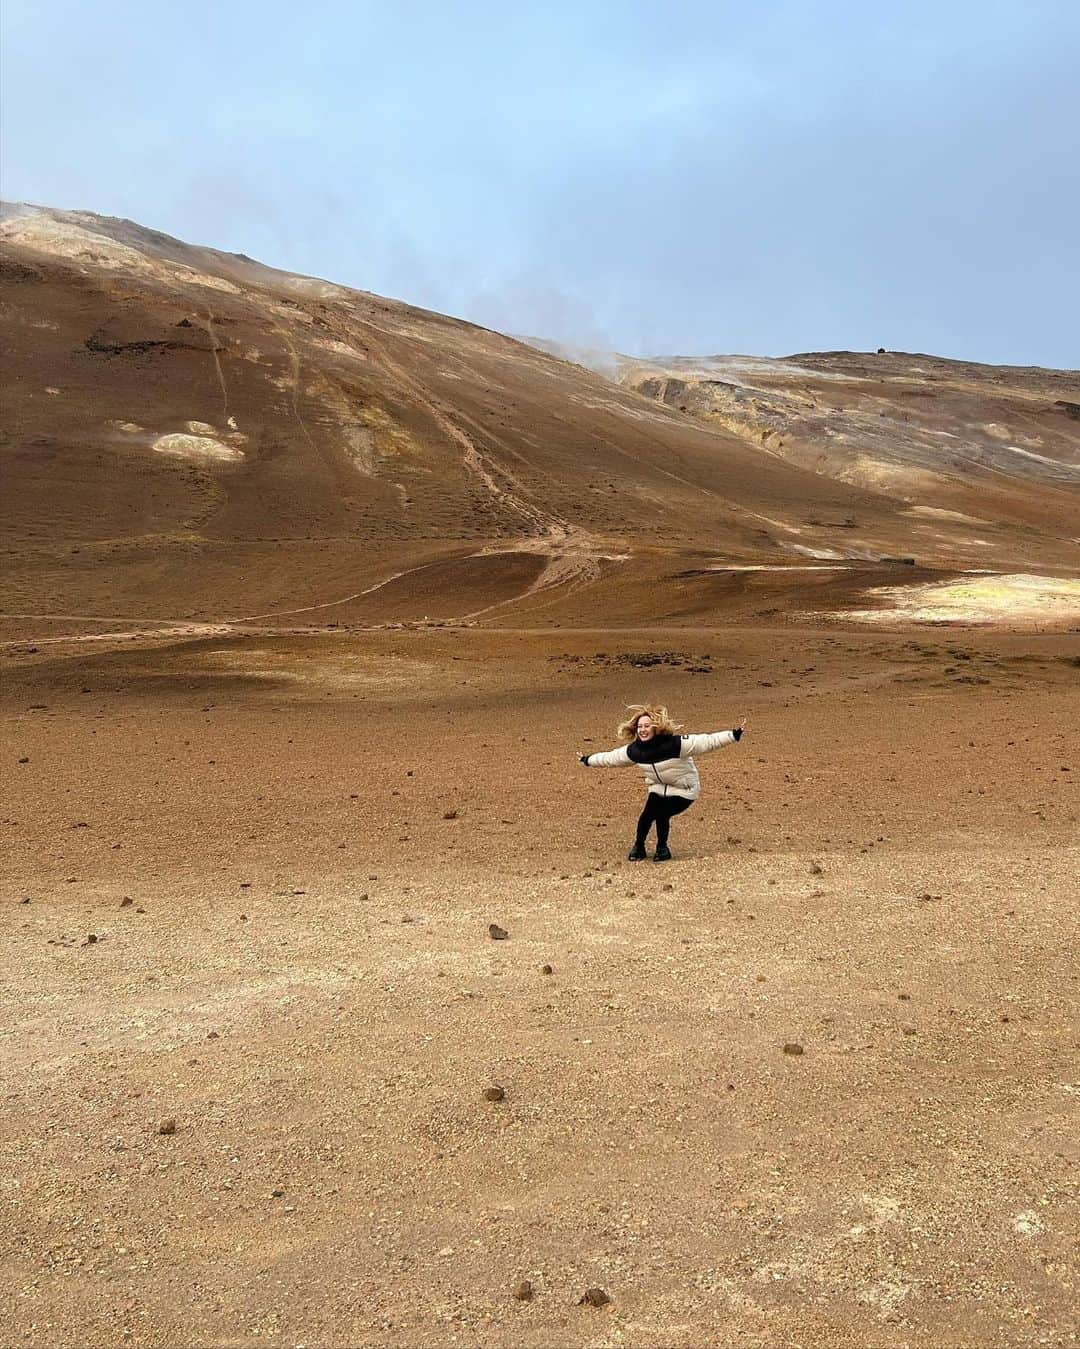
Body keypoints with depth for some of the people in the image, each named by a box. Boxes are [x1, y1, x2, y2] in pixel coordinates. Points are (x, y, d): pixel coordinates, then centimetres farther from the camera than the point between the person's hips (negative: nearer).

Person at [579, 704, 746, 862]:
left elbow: (707, 742, -32)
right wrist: (588, 760, 12)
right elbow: (610, 757, 3)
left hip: (684, 790, -5)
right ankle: (638, 848, 12)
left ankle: (662, 848, 3)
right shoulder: (635, 750, -14)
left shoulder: (676, 744, -30)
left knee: (661, 813, -22)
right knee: (647, 814, -14)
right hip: (658, 788, 5)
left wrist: (734, 735, -41)